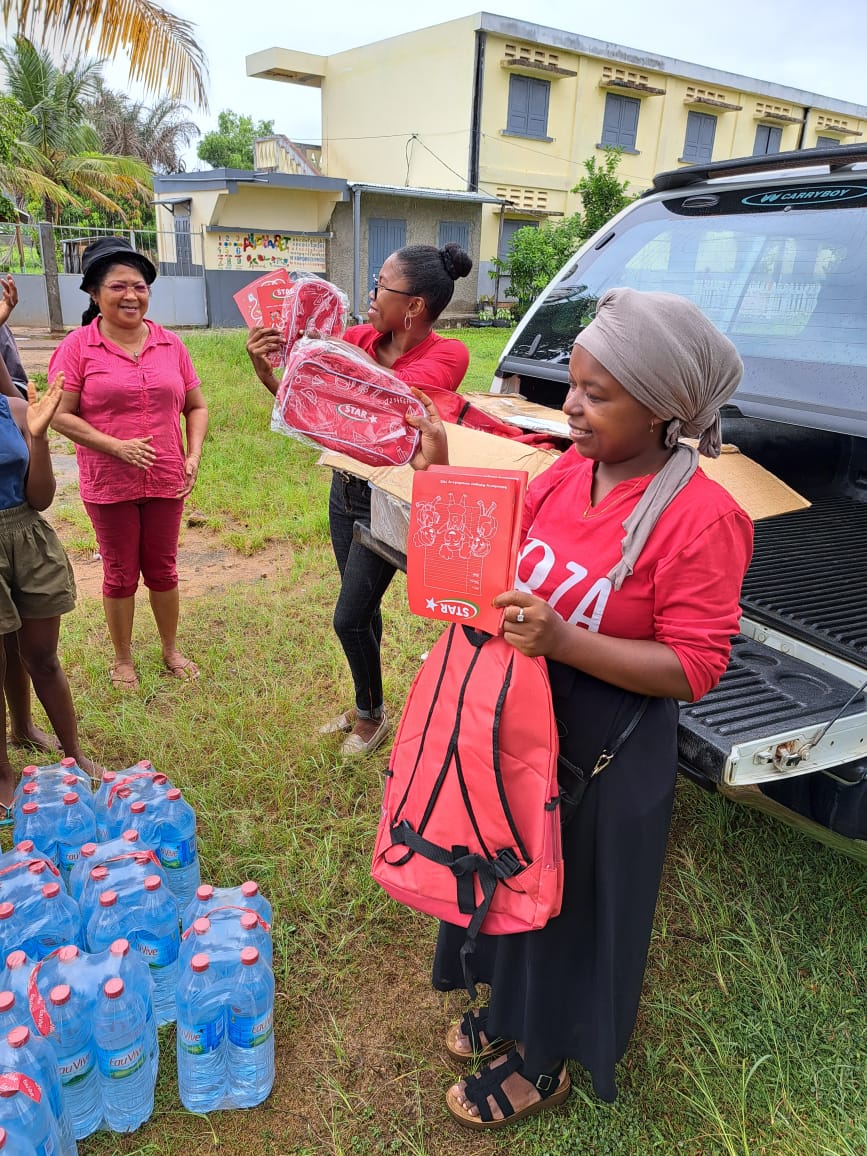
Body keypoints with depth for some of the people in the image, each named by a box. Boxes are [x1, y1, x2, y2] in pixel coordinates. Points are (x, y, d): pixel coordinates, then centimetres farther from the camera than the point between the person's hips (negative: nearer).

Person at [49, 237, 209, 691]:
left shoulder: (170, 344, 2)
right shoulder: (78, 346, -7)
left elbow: (196, 406, 9)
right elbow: (61, 415, -10)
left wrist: (193, 455, -5)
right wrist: (117, 446, -20)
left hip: (166, 481, 3)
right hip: (109, 484, -2)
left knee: (162, 569, 15)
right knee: (120, 574, 11)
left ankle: (171, 649, 34)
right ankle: (122, 658, 30)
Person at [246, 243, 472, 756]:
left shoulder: (446, 355, -20)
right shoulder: (360, 338, -4)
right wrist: (268, 375, -17)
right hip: (346, 487, 6)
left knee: (350, 617, 1)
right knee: (363, 608, 19)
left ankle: (373, 716, 28)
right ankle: (365, 706, 40)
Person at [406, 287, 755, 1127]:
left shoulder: (701, 518, -23)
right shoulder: (566, 471, -3)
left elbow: (694, 668, -21)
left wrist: (562, 641, -32)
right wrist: (441, 474, -6)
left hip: (605, 755, -6)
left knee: (576, 896, 16)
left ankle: (546, 1061, 44)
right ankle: (513, 1006, 55)